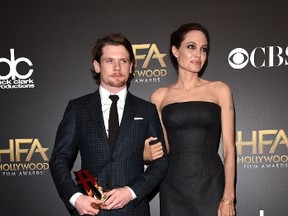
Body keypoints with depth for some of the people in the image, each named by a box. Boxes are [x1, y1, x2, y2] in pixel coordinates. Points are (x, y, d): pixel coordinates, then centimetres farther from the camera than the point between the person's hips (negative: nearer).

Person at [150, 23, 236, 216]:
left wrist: (228, 198, -8)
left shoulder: (220, 90, 2)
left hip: (211, 187, -1)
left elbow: (229, 148, -1)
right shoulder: (160, 96, 6)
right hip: (174, 189, 1)